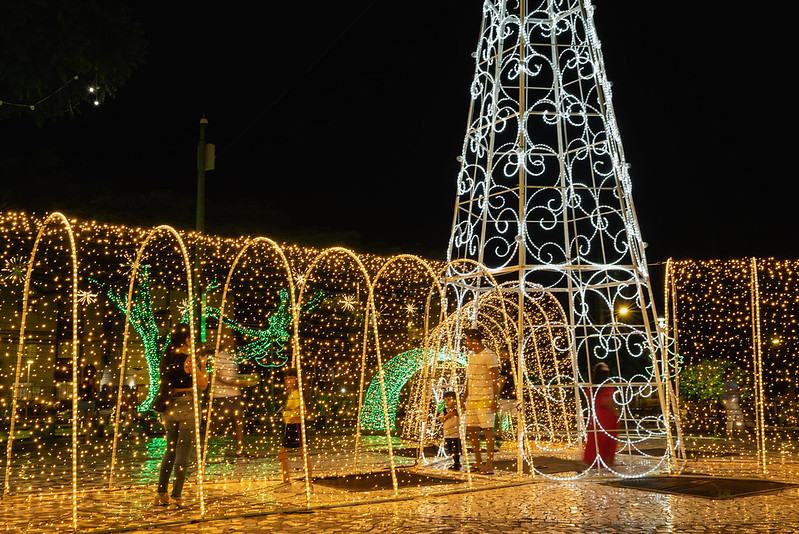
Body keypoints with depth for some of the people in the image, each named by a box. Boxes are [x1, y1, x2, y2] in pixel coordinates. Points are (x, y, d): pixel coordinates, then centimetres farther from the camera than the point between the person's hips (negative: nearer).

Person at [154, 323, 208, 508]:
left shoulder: (167, 358, 7)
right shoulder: (188, 358, -11)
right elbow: (203, 385, -7)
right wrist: (202, 366, 6)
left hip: (169, 406, 6)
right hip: (186, 405, -6)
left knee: (170, 449, 15)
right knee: (183, 451, -1)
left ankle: (161, 493, 12)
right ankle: (176, 496, -1)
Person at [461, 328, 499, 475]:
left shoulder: (489, 356, -9)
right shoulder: (471, 355, 15)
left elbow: (494, 380, -12)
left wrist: (495, 400, -16)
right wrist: (464, 398, 20)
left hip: (485, 399, -8)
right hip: (472, 399, 8)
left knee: (487, 430, -6)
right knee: (472, 429, 7)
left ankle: (489, 465, -3)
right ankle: (478, 462, 15)